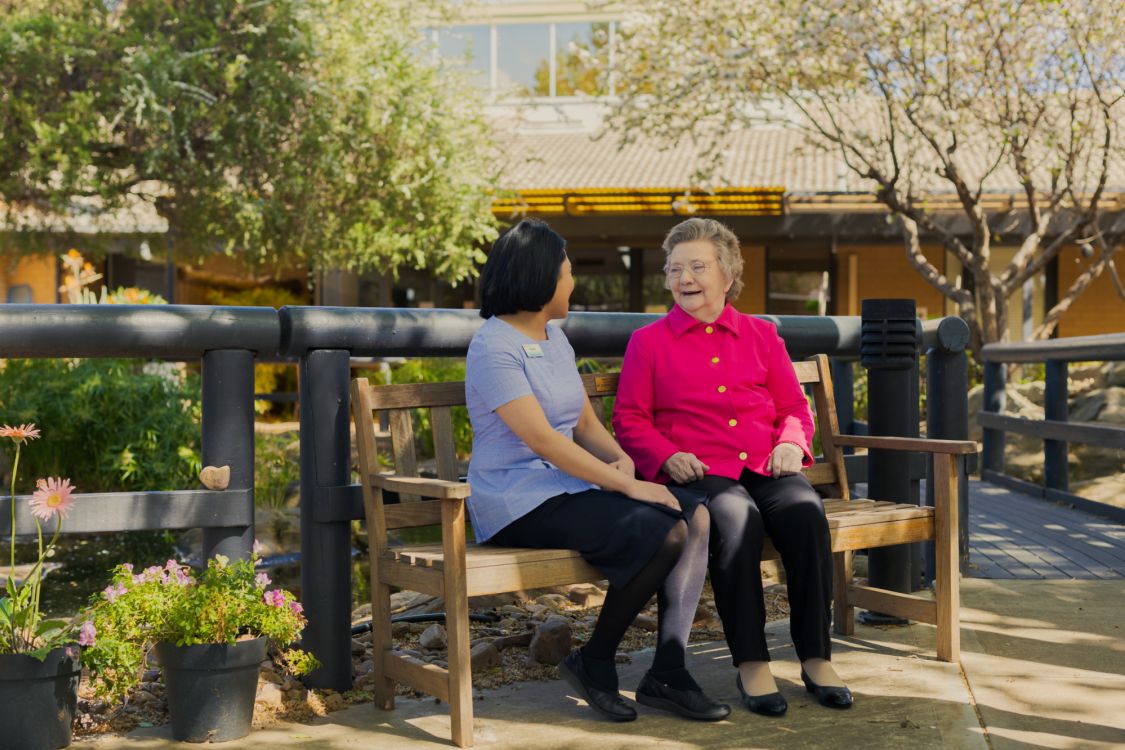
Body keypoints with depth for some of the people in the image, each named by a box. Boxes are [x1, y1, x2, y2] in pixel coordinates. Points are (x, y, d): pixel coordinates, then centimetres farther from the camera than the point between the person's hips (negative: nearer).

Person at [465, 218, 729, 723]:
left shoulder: (555, 337, 16)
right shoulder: (493, 348, -13)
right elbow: (543, 440, -20)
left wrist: (619, 458, -7)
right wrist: (627, 486, -20)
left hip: (573, 486, 9)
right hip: (522, 502, -9)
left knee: (696, 516, -11)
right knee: (660, 534, -26)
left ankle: (667, 675, -8)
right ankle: (593, 663, -5)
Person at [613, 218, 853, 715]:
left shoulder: (761, 335, 21)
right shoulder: (648, 342, 14)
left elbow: (794, 407, 21)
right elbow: (629, 419, 7)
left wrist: (791, 443, -1)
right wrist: (668, 455, -11)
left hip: (765, 468, 3)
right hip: (697, 473, -2)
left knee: (806, 512, -30)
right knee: (736, 518, -36)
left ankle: (816, 657, -20)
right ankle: (751, 664, -27)